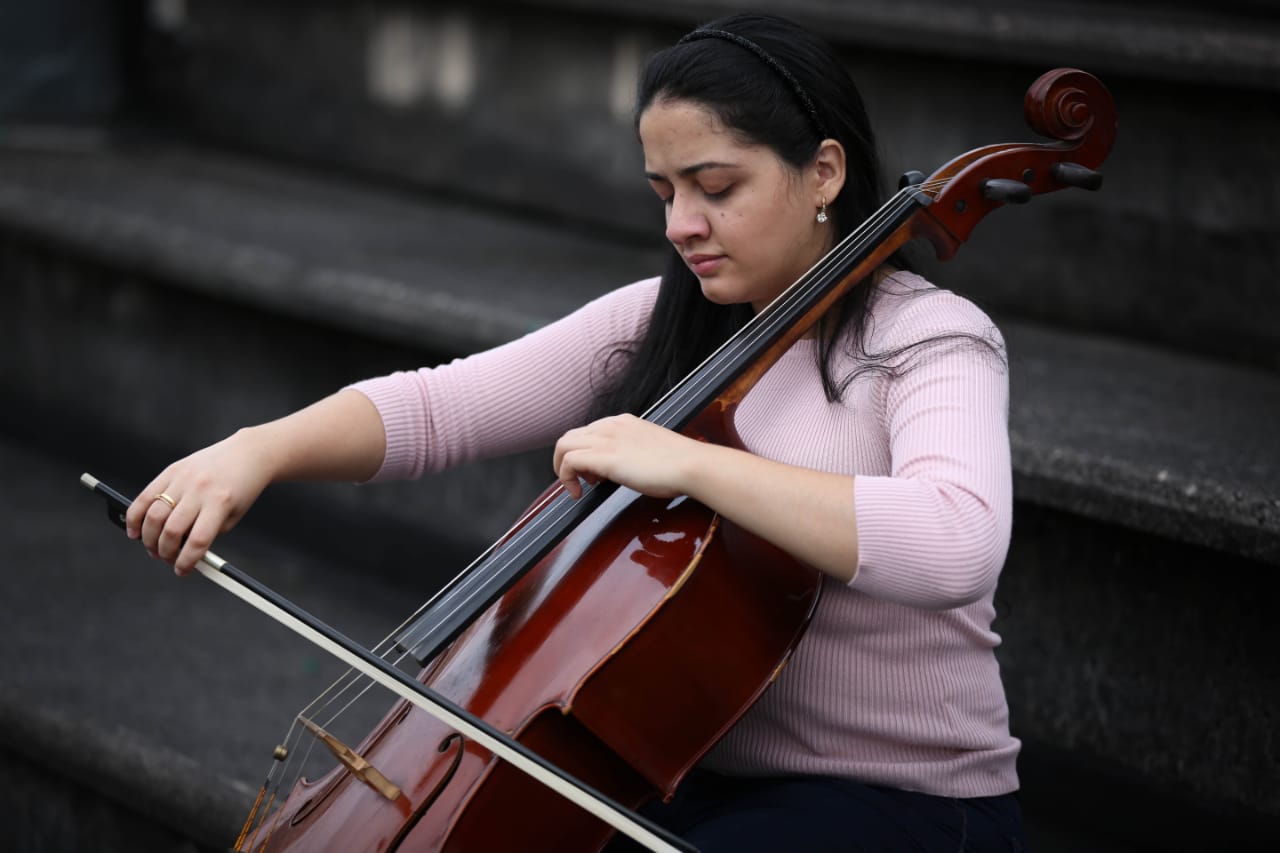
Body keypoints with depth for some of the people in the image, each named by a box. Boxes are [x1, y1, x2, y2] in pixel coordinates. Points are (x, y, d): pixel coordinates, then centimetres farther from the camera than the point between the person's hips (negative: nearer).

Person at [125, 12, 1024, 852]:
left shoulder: (930, 339, -13)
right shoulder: (657, 324, 6)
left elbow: (957, 544, -34)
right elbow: (437, 406, 0)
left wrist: (687, 462, -34)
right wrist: (261, 448, -19)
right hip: (697, 773, 7)